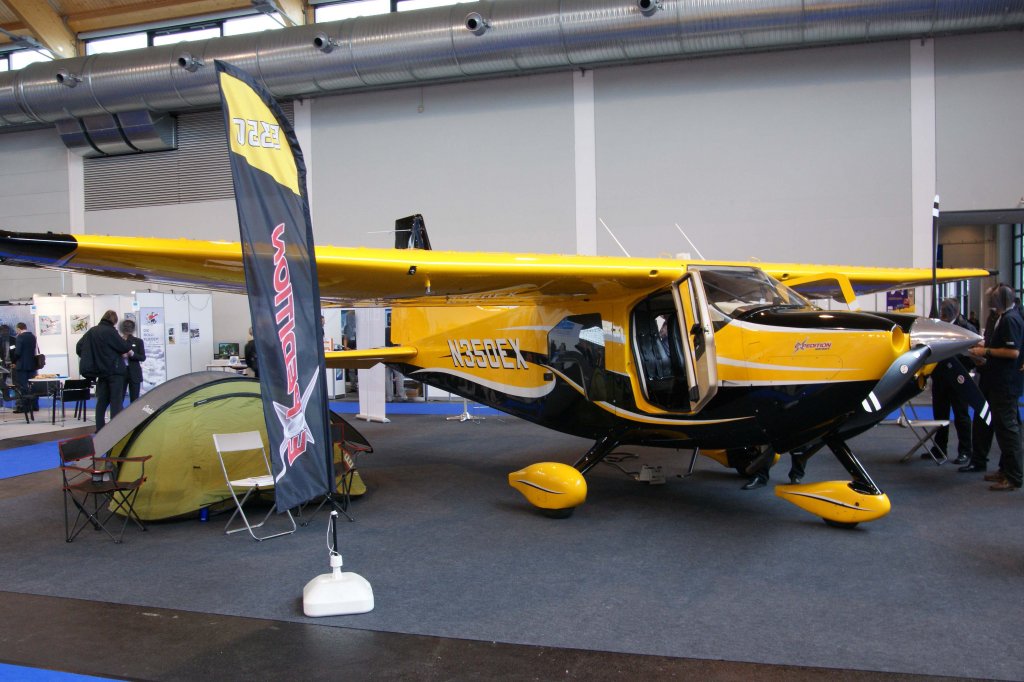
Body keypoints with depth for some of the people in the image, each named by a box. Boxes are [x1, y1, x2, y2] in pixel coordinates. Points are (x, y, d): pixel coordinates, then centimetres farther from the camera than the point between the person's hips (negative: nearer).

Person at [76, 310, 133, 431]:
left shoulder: (91, 331, 8)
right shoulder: (110, 331, -13)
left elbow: (79, 347, 16)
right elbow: (124, 347, -12)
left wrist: (89, 359, 26)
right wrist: (129, 352, 9)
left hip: (100, 371, 6)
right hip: (114, 371, -6)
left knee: (101, 401, 13)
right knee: (116, 401, -3)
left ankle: (99, 429, 14)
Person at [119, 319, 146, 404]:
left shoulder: (138, 341, 4)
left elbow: (143, 358, -1)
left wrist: (132, 354, -17)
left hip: (134, 374, 0)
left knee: (134, 400, 3)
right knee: (119, 399, -4)